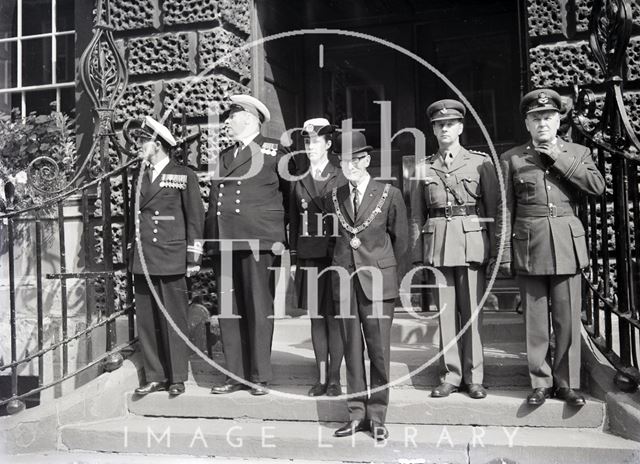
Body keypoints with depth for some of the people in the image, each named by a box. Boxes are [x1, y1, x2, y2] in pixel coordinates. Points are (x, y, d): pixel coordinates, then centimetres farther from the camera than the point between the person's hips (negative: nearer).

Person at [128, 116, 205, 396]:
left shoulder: (183, 175, 1)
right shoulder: (140, 176, 15)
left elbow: (195, 218, -1)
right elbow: (134, 216, 18)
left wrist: (194, 258, -5)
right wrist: (131, 254, 15)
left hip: (171, 261, -5)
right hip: (142, 261, 5)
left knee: (174, 320, 0)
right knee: (146, 320, 6)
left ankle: (177, 378, 11)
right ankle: (155, 377, 17)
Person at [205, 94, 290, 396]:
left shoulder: (274, 150, 5)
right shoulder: (224, 155, 23)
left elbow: (289, 195, 2)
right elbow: (213, 200, 22)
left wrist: (282, 238, -3)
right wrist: (208, 239, 13)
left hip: (259, 241, -6)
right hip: (224, 242, 6)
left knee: (259, 309, -2)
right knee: (228, 311, 7)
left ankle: (260, 376, 8)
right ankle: (235, 375, 16)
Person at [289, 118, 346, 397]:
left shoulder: (341, 179, 1)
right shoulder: (299, 182, 11)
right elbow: (293, 222, 12)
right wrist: (293, 257, 7)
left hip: (335, 256, -3)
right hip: (308, 258, 4)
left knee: (334, 318, 0)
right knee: (315, 318, 8)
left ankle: (334, 378, 10)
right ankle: (321, 378, 17)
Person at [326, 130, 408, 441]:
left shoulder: (389, 194, 0)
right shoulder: (333, 197, 8)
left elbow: (400, 237, 8)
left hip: (377, 279, -3)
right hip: (344, 278, 3)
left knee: (379, 349, 0)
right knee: (351, 348, 7)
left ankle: (377, 416, 12)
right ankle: (357, 414, 17)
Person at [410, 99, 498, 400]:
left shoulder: (481, 162, 6)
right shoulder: (423, 169, 11)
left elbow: (493, 207, 3)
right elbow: (417, 215, 11)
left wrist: (495, 248, -3)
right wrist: (417, 254, 5)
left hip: (472, 241, -2)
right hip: (437, 243, 2)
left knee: (472, 309, 1)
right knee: (445, 310, 5)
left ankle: (473, 377, 12)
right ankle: (450, 375, 14)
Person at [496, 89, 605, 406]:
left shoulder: (578, 153, 10)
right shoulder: (512, 159, 6)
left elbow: (598, 186, -7)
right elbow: (505, 210, 4)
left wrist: (559, 158, -9)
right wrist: (504, 254, 0)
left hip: (567, 248, 1)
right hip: (529, 248, -1)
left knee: (568, 320, 4)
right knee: (535, 321, 4)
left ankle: (567, 383, 18)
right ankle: (540, 382, 18)